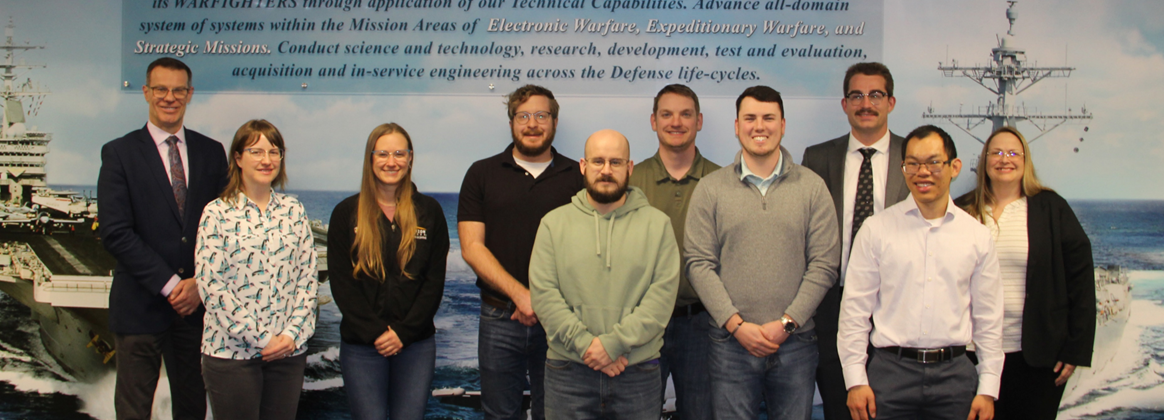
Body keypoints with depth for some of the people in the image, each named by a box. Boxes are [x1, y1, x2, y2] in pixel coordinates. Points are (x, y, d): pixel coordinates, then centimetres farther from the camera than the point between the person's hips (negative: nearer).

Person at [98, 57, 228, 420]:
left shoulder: (211, 152, 9)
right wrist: (170, 285, -13)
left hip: (197, 303, 3)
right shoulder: (119, 153, -1)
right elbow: (116, 233, -9)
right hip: (140, 305, -3)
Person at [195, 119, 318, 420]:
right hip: (231, 351, -3)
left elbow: (308, 278, 6)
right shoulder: (217, 213, -3)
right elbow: (210, 285, -9)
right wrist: (260, 339, -12)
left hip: (289, 350, 3)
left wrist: (293, 333, -7)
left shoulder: (293, 210, 8)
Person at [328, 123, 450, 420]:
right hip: (361, 345, -1)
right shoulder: (347, 213, 2)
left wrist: (403, 332, -8)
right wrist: (375, 332, -11)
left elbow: (435, 282, 2)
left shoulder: (429, 212, 5)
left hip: (416, 343, 1)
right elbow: (341, 283, -2)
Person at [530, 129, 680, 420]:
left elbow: (663, 294, -5)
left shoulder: (657, 224, 6)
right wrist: (585, 344, -13)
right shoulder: (554, 223, 7)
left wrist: (614, 342, -15)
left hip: (638, 373, 0)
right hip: (568, 373, 0)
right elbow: (543, 294, -2)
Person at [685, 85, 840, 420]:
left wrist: (787, 323, -9)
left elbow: (824, 265, 0)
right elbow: (699, 264, -1)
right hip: (730, 343, 0)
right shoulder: (710, 189, 4)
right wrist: (737, 324, -10)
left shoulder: (812, 187, 5)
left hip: (795, 343, 1)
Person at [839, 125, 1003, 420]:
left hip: (955, 373, 2)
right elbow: (854, 310, 1)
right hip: (890, 371, -1)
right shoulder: (876, 229, 1)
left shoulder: (977, 236, 7)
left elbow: (988, 318, 10)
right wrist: (855, 380, -3)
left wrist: (988, 389, 5)